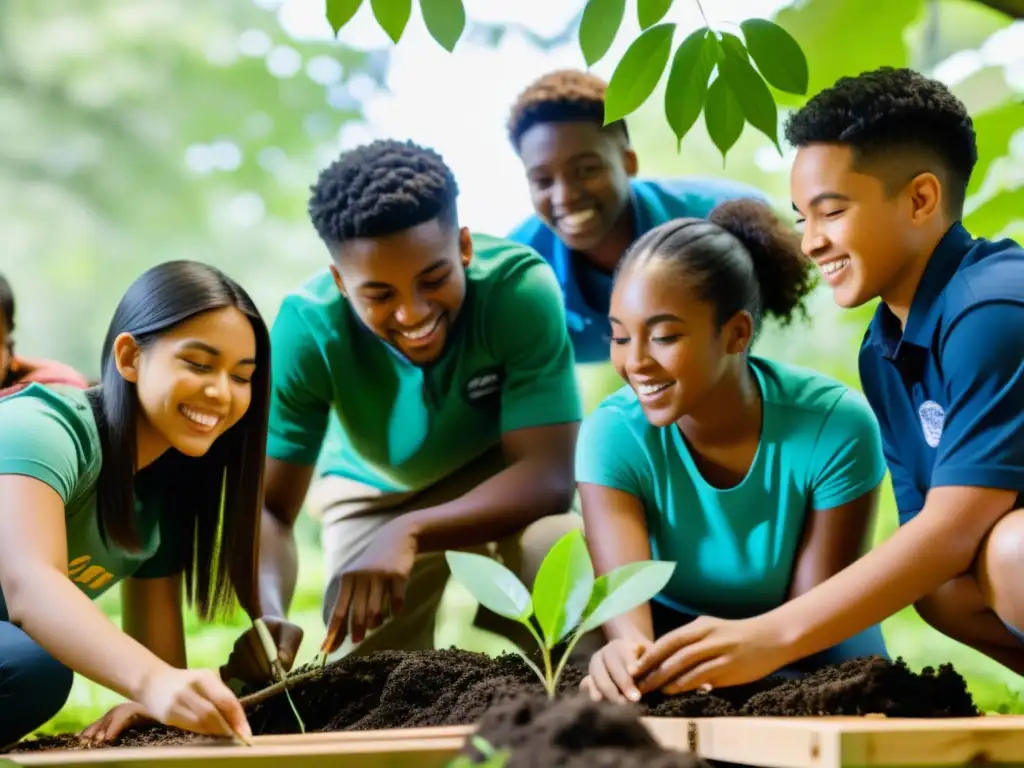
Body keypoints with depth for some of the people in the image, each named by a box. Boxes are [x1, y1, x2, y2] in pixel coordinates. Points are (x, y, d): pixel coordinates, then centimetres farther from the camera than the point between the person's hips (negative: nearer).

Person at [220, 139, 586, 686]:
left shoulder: (521, 286, -34)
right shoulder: (308, 325, -29)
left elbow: (548, 477, -35)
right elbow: (268, 505, -26)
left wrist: (409, 532, -50)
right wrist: (266, 613, -48)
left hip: (505, 486, -2)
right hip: (376, 492, 2)